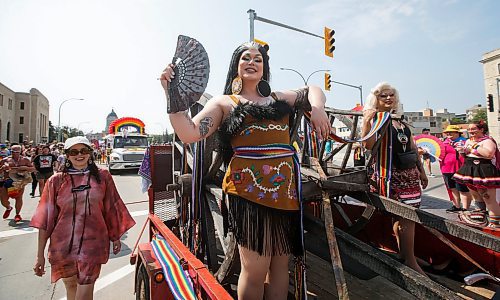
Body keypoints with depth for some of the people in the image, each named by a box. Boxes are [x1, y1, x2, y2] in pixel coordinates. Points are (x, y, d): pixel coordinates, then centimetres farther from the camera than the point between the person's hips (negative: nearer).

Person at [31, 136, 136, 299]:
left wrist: (116, 238, 10)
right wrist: (40, 255, -1)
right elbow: (46, 219, 0)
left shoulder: (102, 176, -2)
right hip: (63, 246, 1)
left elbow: (112, 209, 4)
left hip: (93, 244, -1)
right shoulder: (56, 181, -1)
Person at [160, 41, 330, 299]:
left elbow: (313, 90, 30)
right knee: (255, 269, -1)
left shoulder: (278, 99, 19)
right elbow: (189, 134, -3)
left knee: (280, 264, 13)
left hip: (286, 188, 5)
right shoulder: (224, 103, 8)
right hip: (250, 188, -4)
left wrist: (317, 110, 8)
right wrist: (171, 94, -11)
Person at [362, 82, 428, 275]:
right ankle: (410, 261, 1)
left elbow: (412, 147, 22)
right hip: (388, 173, -7)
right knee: (405, 216, -8)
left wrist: (421, 170, 22)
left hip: (409, 172, 7)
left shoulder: (400, 120, 18)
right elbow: (368, 145, -20)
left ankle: (404, 254, 25)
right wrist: (366, 122, -31)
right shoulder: (374, 119, -4)